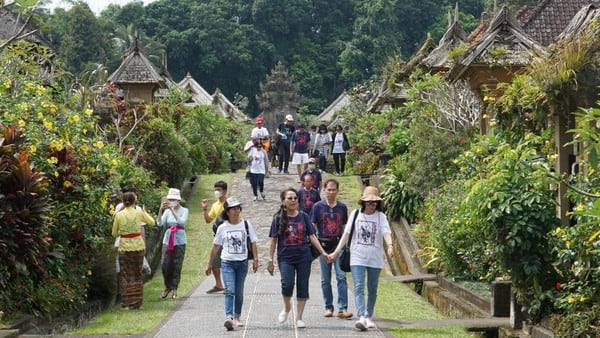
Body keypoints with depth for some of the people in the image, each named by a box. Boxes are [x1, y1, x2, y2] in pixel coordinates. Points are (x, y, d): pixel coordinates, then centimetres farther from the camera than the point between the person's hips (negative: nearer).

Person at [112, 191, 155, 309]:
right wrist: (145, 212, 28)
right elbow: (152, 222, 13)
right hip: (138, 246, 1)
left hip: (124, 247, -1)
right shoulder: (139, 213, -5)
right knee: (137, 275, 14)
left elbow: (114, 234, 1)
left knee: (125, 275, 9)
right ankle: (137, 303, 16)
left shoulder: (119, 215, -7)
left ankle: (126, 303, 5)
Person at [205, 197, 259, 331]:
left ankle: (237, 318, 24)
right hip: (227, 263, -1)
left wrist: (255, 259, -5)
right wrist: (209, 264, 10)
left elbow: (253, 243, 4)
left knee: (239, 292, 9)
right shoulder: (222, 228, 2)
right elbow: (215, 247, 9)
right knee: (230, 290, -15)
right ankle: (229, 318, -26)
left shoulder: (246, 224, 2)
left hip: (242, 262, 1)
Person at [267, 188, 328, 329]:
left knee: (302, 287, 3)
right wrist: (270, 261, 2)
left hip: (303, 257, 2)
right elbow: (273, 240, 3)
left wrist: (323, 253, 1)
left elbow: (312, 236, 7)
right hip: (285, 258, -2)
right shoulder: (278, 218, 1)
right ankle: (286, 307, 13)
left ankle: (299, 318, 14)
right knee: (287, 284, -18)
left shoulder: (303, 217, 5)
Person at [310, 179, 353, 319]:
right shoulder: (318, 206, 2)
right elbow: (313, 226, 2)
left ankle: (342, 308, -12)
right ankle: (328, 307, 17)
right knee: (325, 280, 6)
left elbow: (344, 227, 13)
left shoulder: (342, 207, 7)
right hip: (324, 245, 0)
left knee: (341, 277, -10)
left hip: (339, 245, 0)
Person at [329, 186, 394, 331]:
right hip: (358, 257, 0)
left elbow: (386, 232, -17)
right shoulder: (355, 214, 2)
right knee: (359, 288, -14)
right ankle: (361, 317, -24)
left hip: (375, 259, 1)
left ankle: (368, 317, 27)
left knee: (372, 290, 11)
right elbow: (346, 234, 3)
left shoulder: (380, 216, -1)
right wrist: (336, 252, -1)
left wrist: (390, 245, -37)